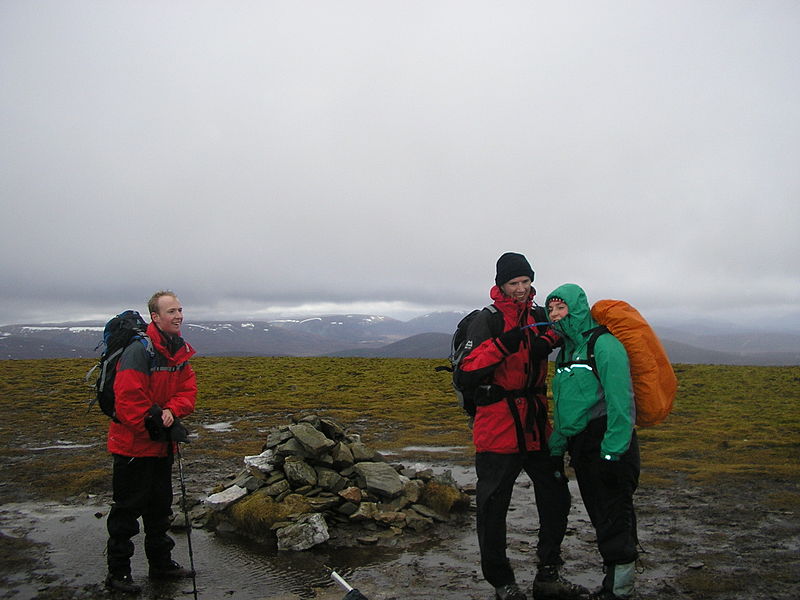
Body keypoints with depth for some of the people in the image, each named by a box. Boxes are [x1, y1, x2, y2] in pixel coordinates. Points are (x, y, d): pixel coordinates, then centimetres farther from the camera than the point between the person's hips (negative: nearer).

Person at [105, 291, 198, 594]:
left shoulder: (181, 352, 5)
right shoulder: (139, 351, -22)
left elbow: (188, 389, 2)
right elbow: (129, 397, -26)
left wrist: (171, 411, -16)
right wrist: (152, 422, -20)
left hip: (162, 444, 8)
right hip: (133, 444, -8)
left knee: (160, 506, 19)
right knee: (127, 510, 3)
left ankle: (161, 563, 34)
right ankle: (117, 572, 18)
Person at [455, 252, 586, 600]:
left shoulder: (540, 318, 9)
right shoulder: (486, 321, -9)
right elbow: (465, 376, -18)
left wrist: (549, 339, -1)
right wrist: (502, 345, -31)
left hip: (537, 429, 6)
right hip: (497, 433, -6)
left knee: (557, 499, 13)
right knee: (493, 509, 4)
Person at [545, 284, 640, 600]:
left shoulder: (604, 345, -13)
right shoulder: (567, 350, 15)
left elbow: (621, 404, -20)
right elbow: (562, 408, 20)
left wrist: (613, 451, -24)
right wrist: (556, 447, 17)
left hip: (607, 448, -9)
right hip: (582, 449, 9)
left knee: (614, 521, -2)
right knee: (600, 518, 17)